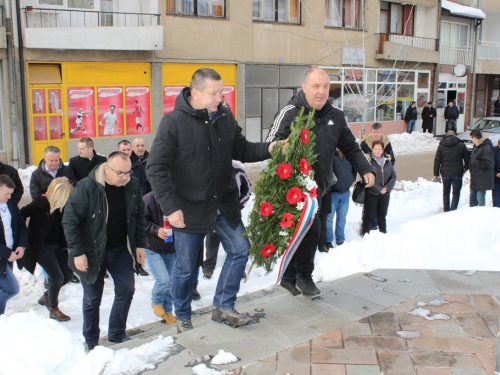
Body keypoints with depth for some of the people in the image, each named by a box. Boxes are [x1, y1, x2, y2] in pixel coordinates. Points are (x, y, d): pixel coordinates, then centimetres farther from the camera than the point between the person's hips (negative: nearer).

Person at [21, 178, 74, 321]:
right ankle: (53, 309, 13)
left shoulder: (65, 206, -3)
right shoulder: (41, 202, -17)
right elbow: (21, 215, -16)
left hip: (59, 246, 6)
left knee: (68, 275, 8)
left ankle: (47, 297, 35)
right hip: (42, 246, -6)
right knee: (58, 277, -10)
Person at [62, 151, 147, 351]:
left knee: (126, 289, 2)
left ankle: (117, 334, 21)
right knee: (92, 298, 8)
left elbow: (139, 216, 5)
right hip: (92, 252, -3)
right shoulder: (86, 187, -21)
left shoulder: (133, 185, -8)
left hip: (121, 250, 4)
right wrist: (77, 252, -18)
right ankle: (91, 342, 25)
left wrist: (140, 244, 3)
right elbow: (70, 221, -18)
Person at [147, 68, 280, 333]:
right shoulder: (173, 122, -15)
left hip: (224, 203, 5)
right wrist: (170, 207, -19)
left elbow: (240, 150, 9)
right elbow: (156, 168, -15)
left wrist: (267, 149, -10)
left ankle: (223, 307, 25)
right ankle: (182, 318, 31)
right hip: (189, 208, -5)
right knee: (186, 268, 8)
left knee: (239, 250, 8)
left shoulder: (224, 117, 1)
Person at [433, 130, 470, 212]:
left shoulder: (441, 146, 2)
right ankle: (453, 211, -5)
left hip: (445, 173, 2)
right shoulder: (461, 145, 0)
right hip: (457, 173, -2)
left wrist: (436, 174, 4)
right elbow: (467, 159, 5)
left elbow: (437, 161, 0)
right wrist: (465, 167, 23)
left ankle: (446, 211, 19)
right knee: (456, 193, 5)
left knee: (446, 193, 15)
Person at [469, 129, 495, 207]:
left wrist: (474, 162, -17)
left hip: (482, 180, -10)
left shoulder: (487, 147, -19)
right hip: (475, 178, 10)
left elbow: (488, 163, -24)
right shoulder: (477, 146, 12)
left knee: (480, 199, -6)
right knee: (472, 198, 17)